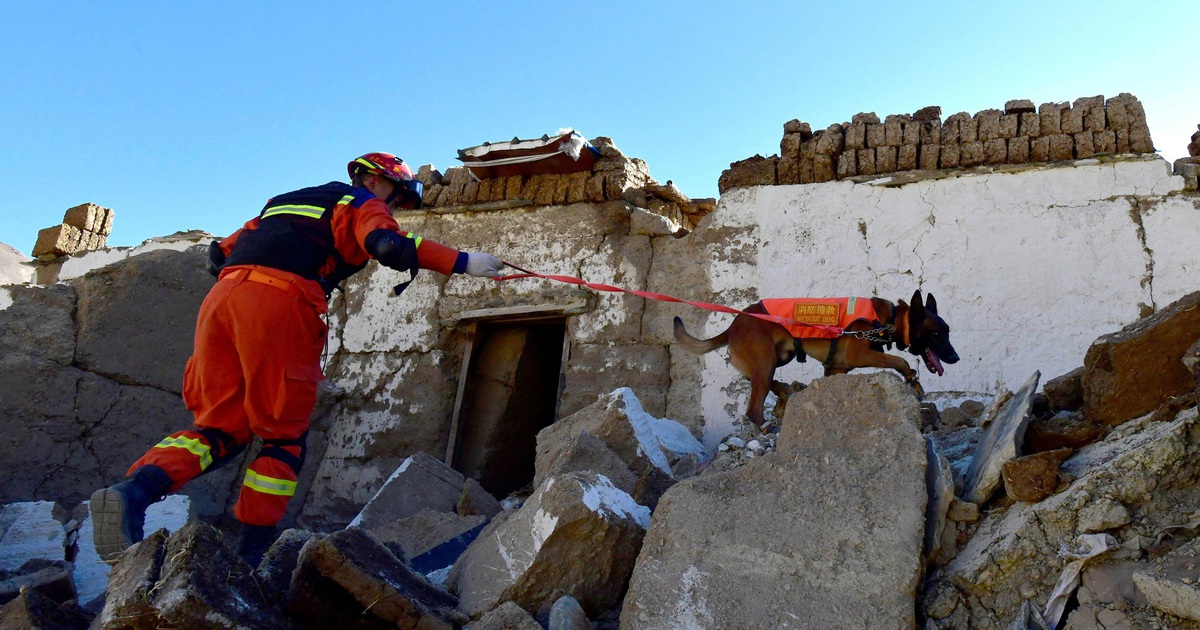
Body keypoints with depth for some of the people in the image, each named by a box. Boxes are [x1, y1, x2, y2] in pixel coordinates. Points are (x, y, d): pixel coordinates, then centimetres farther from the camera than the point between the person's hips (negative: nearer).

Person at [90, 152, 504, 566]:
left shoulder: (287, 201, 36)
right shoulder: (363, 205, 15)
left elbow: (220, 254, 31)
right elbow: (387, 244, -9)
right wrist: (462, 262, -5)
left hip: (221, 298, 7)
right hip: (279, 303, -6)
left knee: (222, 426, 10)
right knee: (285, 435, 4)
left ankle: (134, 490, -13)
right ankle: (251, 555, 1)